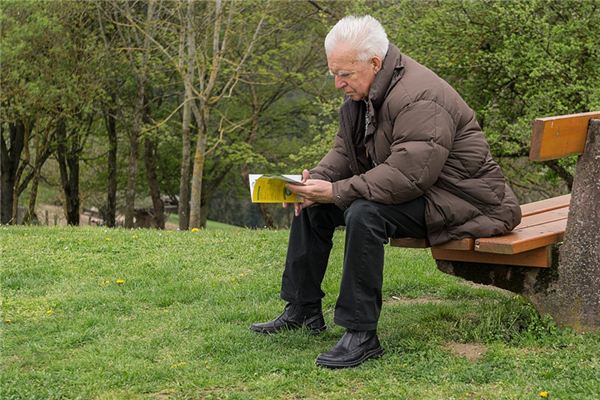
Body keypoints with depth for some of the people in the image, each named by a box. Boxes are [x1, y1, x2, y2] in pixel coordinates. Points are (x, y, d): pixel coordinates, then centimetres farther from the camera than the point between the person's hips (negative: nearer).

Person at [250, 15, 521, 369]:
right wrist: (317, 179, -10)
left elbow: (408, 174, -34)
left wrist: (336, 192, -33)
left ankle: (362, 335, -27)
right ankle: (303, 310, 14)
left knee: (364, 213, -34)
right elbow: (344, 151, 11)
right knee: (312, 205, 6)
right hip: (401, 190, 10)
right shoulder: (362, 94, 5)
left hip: (456, 198, -10)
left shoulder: (420, 98, -26)